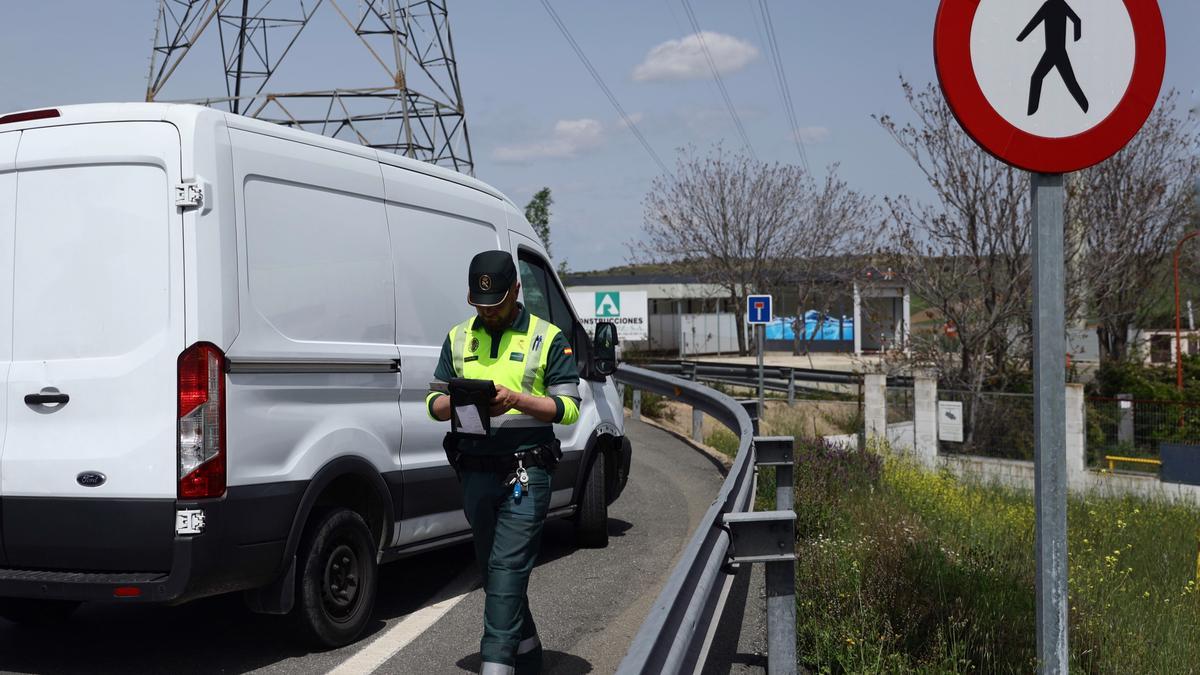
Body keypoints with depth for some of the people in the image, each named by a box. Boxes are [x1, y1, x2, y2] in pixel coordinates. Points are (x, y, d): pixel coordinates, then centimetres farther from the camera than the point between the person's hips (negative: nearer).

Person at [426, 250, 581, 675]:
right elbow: (434, 402, 15)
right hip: (475, 472, 5)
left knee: (506, 571, -12)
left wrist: (517, 399, -18)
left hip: (526, 473, -5)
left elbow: (568, 408, -2)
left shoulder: (548, 338, 2)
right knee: (494, 572, 11)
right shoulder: (458, 338, 14)